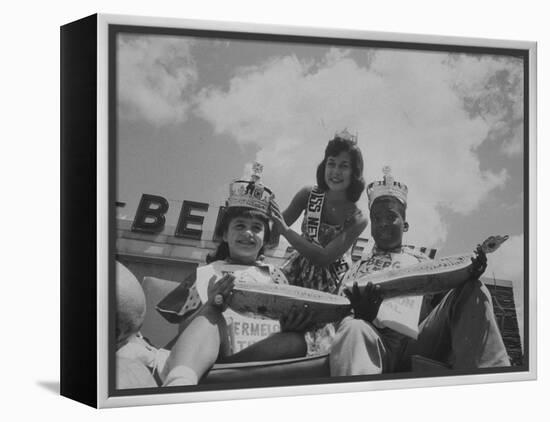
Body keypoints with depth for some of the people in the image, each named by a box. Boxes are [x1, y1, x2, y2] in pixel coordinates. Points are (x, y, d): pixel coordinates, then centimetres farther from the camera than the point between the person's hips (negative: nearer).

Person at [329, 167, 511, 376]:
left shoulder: (420, 261, 29)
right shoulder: (358, 267, 24)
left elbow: (444, 294, 16)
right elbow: (342, 316, 11)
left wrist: (468, 275, -6)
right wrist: (362, 315, -15)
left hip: (418, 341, 2)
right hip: (376, 341, -2)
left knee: (472, 292, -21)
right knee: (353, 329, -40)